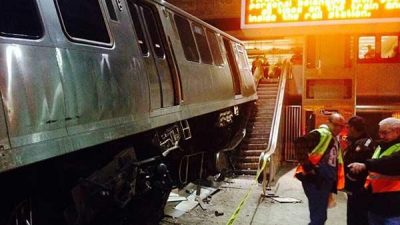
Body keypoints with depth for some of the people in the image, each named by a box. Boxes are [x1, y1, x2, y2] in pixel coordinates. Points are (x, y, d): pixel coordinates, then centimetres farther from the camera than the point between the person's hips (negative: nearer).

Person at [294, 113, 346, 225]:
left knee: (321, 215, 16)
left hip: (326, 182, 9)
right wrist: (307, 166, -24)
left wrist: (333, 185, 19)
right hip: (314, 180, -9)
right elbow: (299, 143, -24)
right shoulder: (321, 134, -11)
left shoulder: (335, 140, 18)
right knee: (318, 216, -11)